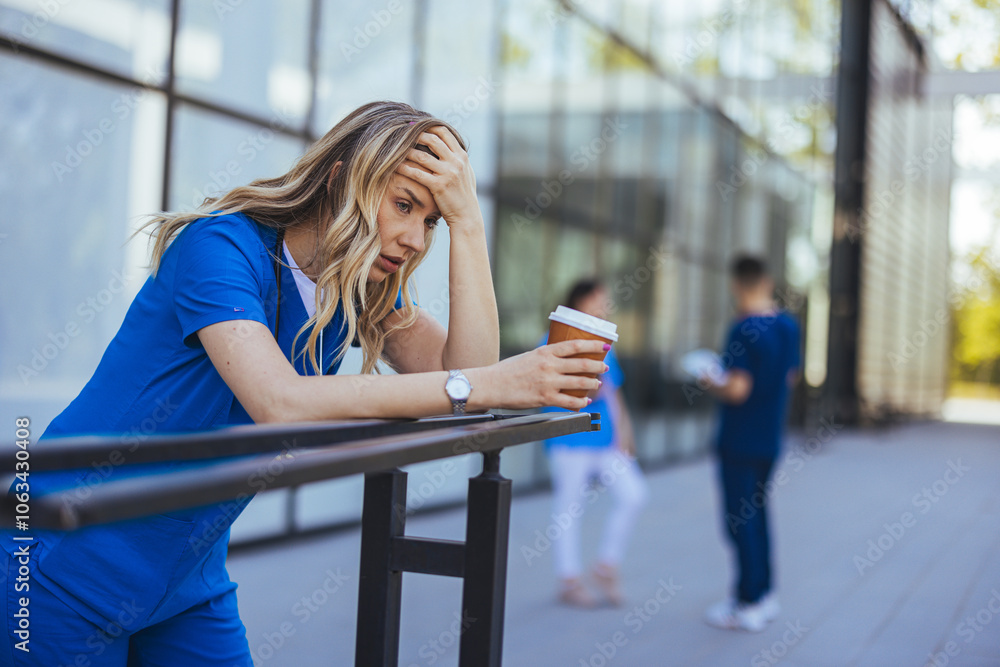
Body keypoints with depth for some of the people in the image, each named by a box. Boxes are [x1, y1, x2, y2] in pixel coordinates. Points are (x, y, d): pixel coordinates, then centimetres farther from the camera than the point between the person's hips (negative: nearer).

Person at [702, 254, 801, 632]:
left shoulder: (745, 329, -19)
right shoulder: (789, 326, 5)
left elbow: (737, 390, -25)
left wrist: (711, 384, -6)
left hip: (739, 441, -8)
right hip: (770, 440, 8)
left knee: (740, 519, 0)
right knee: (756, 514, 19)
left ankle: (748, 604, 5)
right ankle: (764, 594, 25)